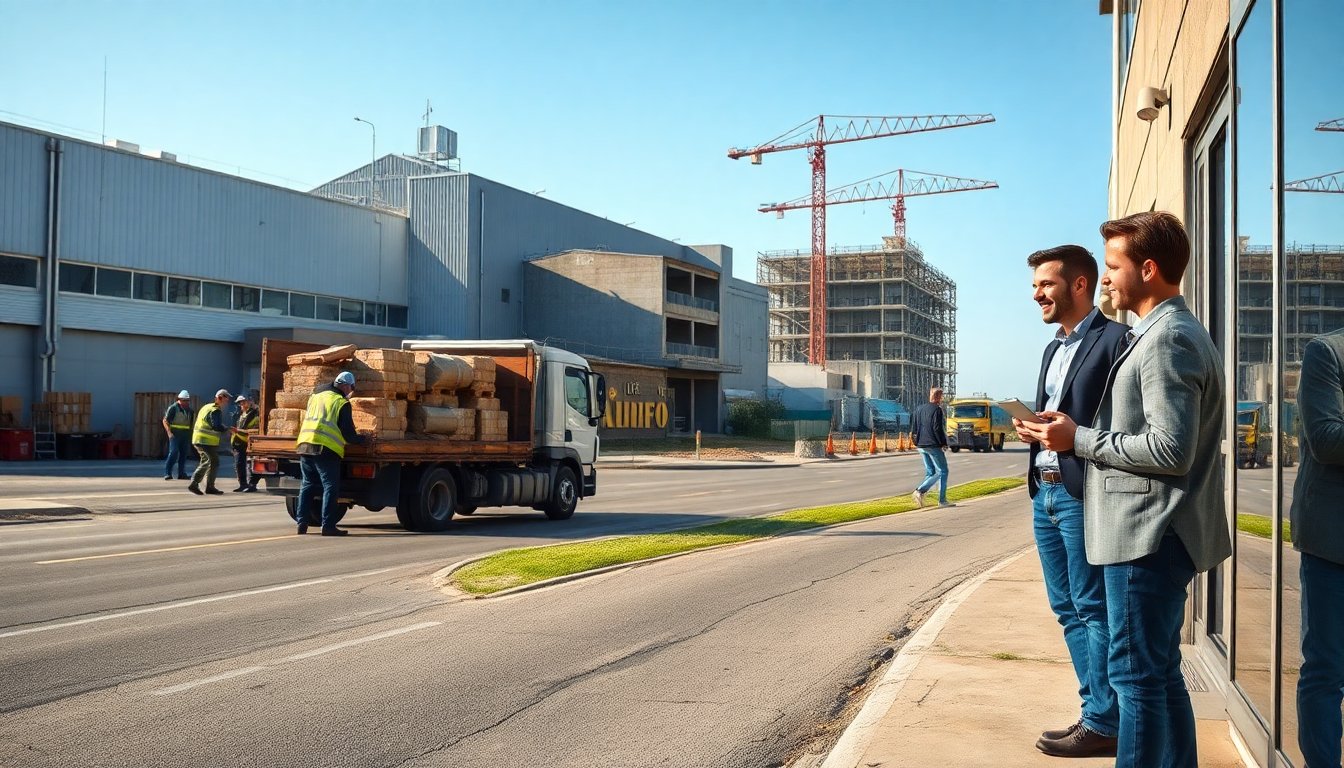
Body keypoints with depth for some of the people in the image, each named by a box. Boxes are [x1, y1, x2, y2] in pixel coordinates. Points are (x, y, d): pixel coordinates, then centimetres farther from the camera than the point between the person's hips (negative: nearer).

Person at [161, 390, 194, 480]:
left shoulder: (189, 409, 14)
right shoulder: (173, 408, -5)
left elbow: (192, 422, 23)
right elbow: (165, 420, -7)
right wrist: (169, 432, -18)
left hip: (185, 435, 6)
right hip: (175, 434, -6)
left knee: (184, 454, 6)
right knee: (174, 452, -15)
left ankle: (181, 474, 13)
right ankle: (167, 473, -10)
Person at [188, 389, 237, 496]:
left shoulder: (207, 407, 18)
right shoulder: (216, 411, -13)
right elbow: (217, 427, -24)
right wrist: (228, 429, -12)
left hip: (198, 439, 10)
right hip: (208, 441, -10)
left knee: (206, 462, 17)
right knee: (214, 462, -3)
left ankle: (194, 484, 15)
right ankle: (210, 487, -2)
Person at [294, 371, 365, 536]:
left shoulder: (316, 395, 16)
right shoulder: (342, 403, -3)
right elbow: (348, 433, -5)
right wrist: (362, 439, 13)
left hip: (304, 445, 7)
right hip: (326, 448, -7)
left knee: (308, 485, 15)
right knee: (330, 487, -2)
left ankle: (302, 523, 13)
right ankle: (328, 525, -5)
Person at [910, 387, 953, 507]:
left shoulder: (919, 409, 11)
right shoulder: (937, 410, -12)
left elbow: (913, 429, 12)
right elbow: (937, 429, -19)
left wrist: (918, 443, 16)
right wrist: (943, 443, -9)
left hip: (921, 446, 8)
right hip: (933, 446, -8)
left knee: (930, 472, 14)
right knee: (942, 471, 0)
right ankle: (920, 491, -14)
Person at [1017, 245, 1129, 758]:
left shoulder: (1115, 339, -8)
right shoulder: (1053, 348, 20)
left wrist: (1070, 431, -21)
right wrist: (1033, 427, 6)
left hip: (1082, 494, -9)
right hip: (1045, 491, 9)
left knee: (1093, 610, -2)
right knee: (1068, 610, 12)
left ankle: (1101, 724, 7)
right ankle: (1097, 712, 21)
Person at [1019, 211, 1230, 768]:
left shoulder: (1168, 338, -15)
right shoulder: (1168, 333, 17)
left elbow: (1171, 449, -23)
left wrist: (1079, 440, -14)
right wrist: (1079, 434, 9)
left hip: (1147, 534, -10)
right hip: (1151, 533, 10)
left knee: (1137, 675, -3)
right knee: (1159, 672, 17)